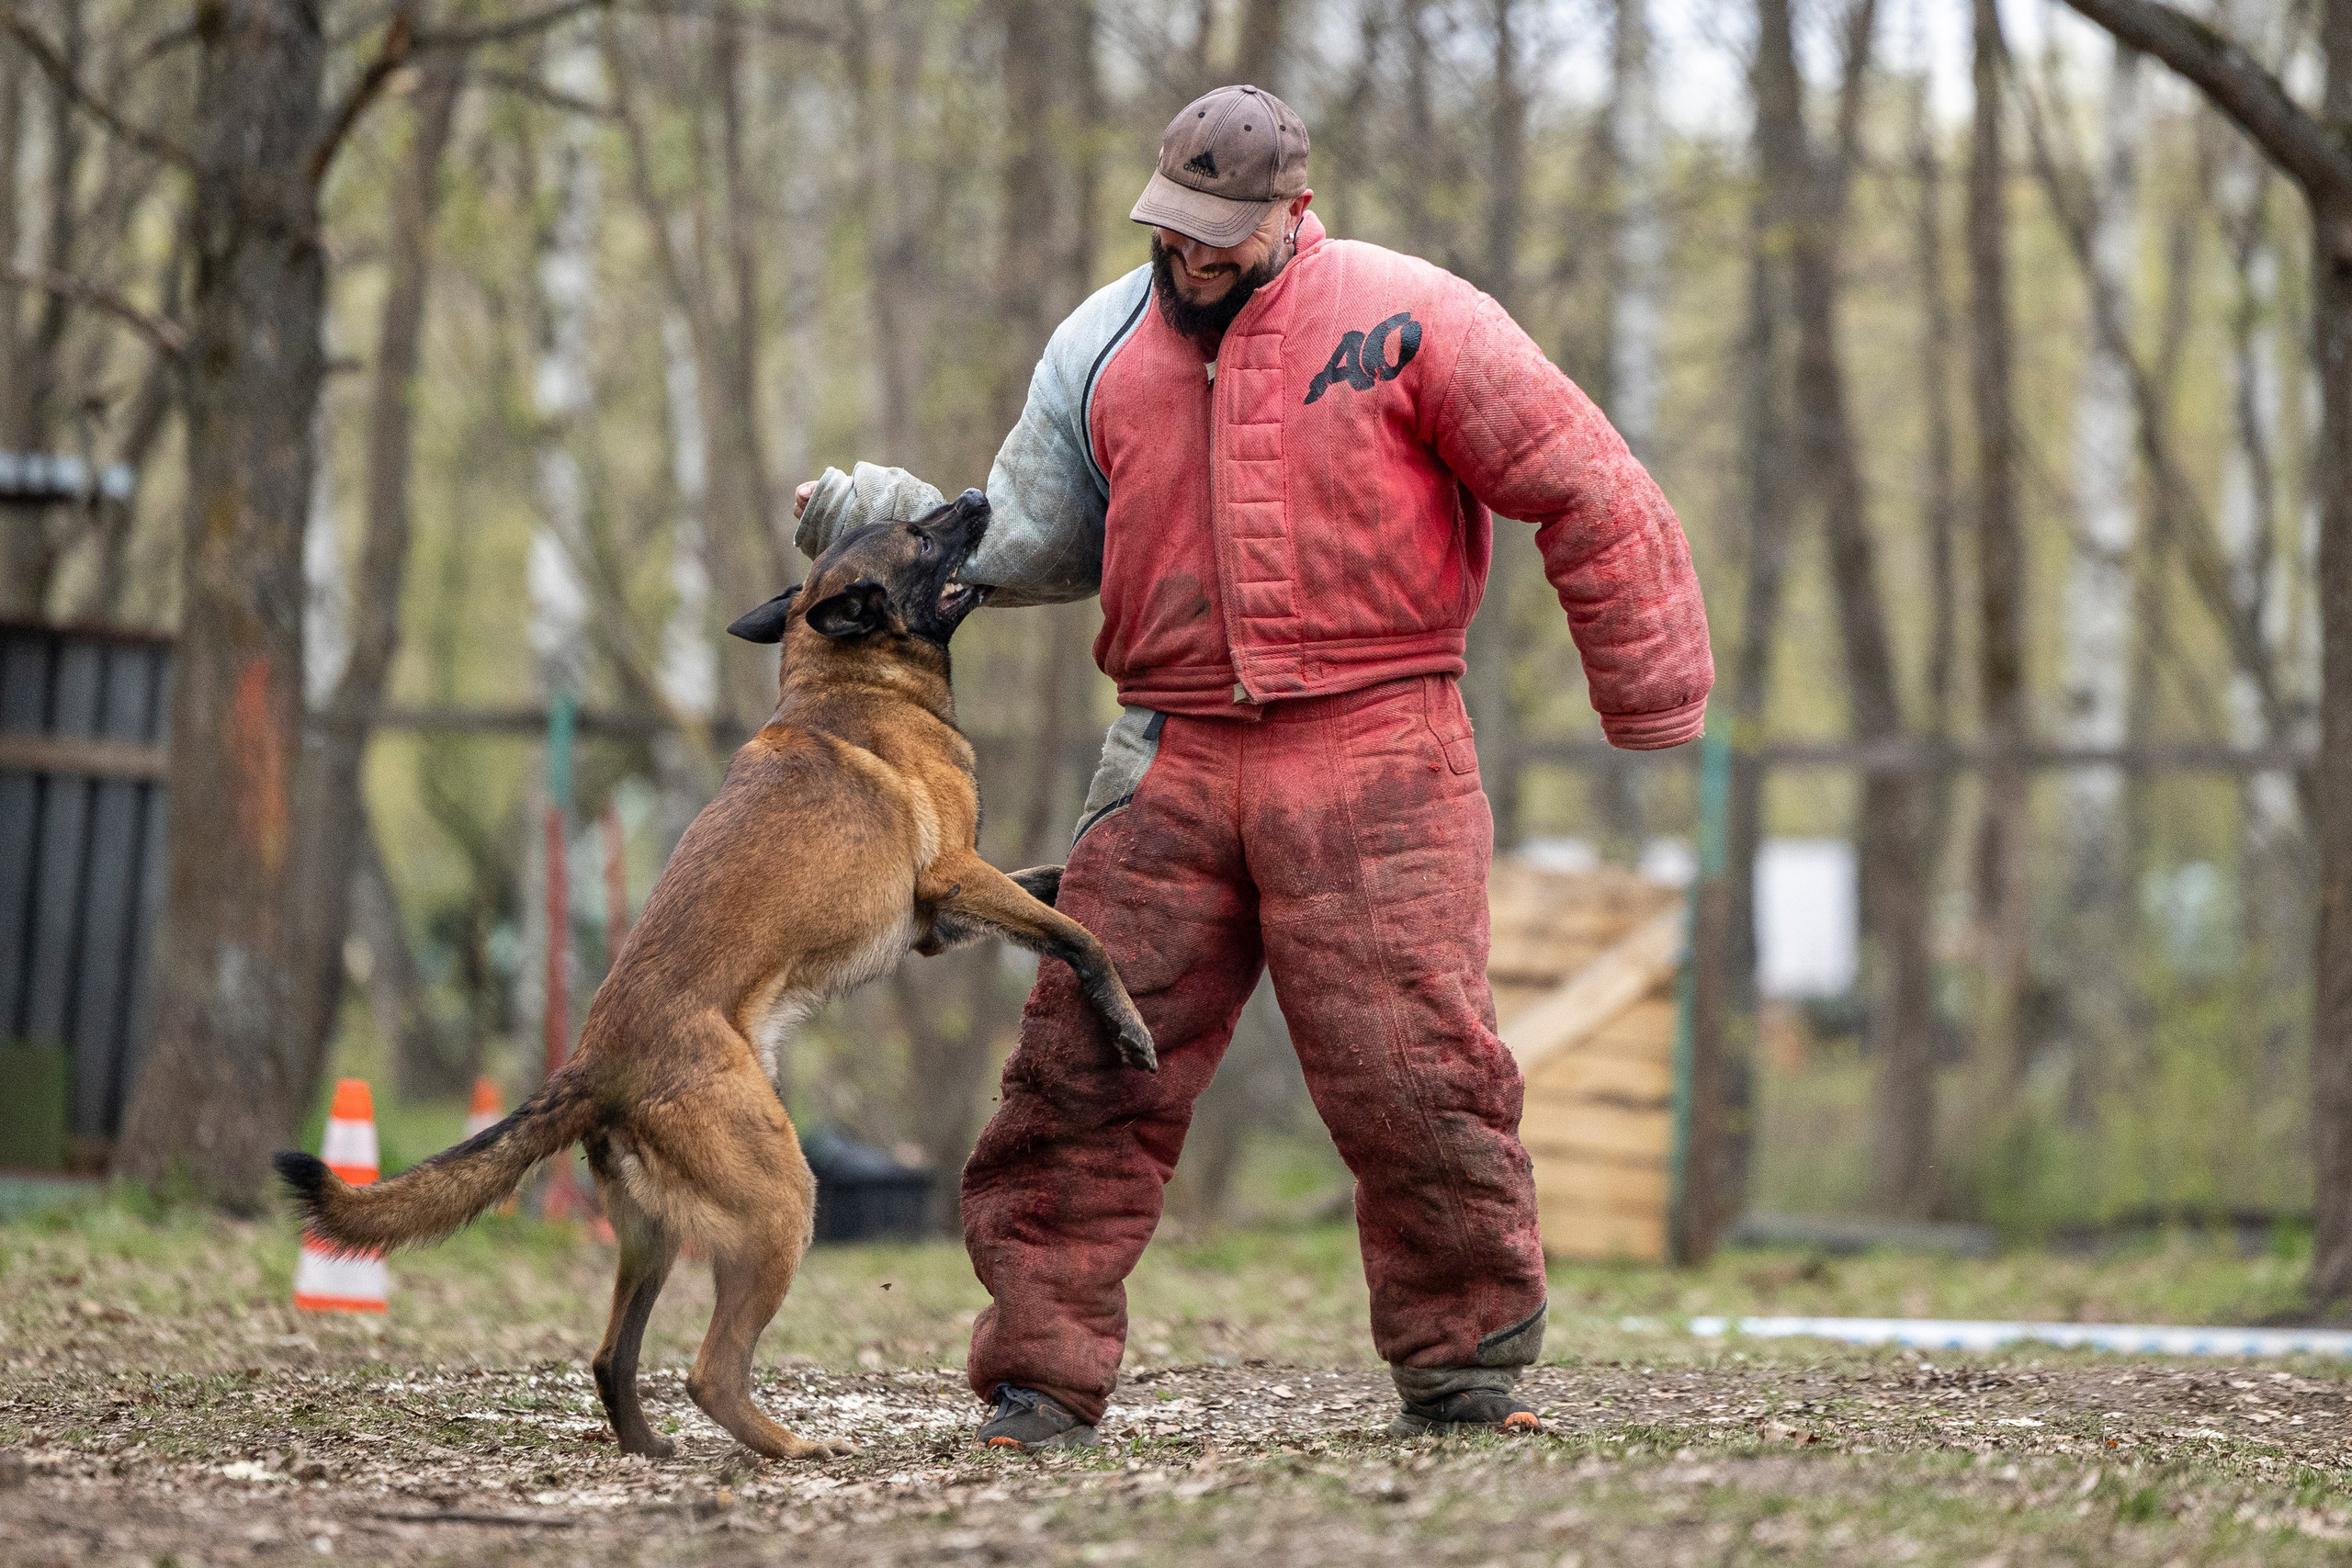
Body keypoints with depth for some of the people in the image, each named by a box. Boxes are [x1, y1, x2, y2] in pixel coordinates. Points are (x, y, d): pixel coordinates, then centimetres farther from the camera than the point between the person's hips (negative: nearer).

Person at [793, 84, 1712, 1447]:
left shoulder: (1409, 323, -4)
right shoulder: (1099, 351, 10)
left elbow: (1588, 491, -1)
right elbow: (1030, 539, 22)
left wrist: (1652, 696, 0)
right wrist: (898, 514, 3)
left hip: (1375, 748, -3)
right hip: (1176, 757, 4)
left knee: (1413, 1063, -6)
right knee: (1088, 1063, -4)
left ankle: (1464, 1366, 10)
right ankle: (1045, 1378, 1)